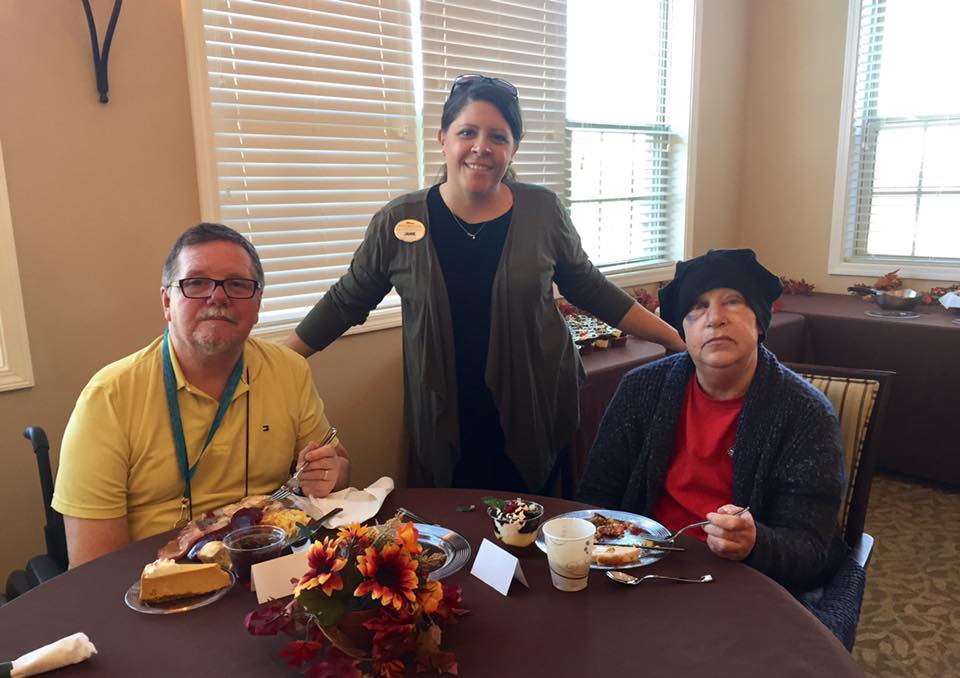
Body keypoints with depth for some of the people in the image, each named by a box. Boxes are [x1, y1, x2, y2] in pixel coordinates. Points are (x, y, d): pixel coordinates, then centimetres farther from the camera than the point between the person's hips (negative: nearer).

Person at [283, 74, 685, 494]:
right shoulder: (398, 223, -6)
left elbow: (591, 290, 7)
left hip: (537, 422, 1)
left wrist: (676, 338, 7)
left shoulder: (543, 212, -4)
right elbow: (345, 303, 5)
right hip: (446, 426, 0)